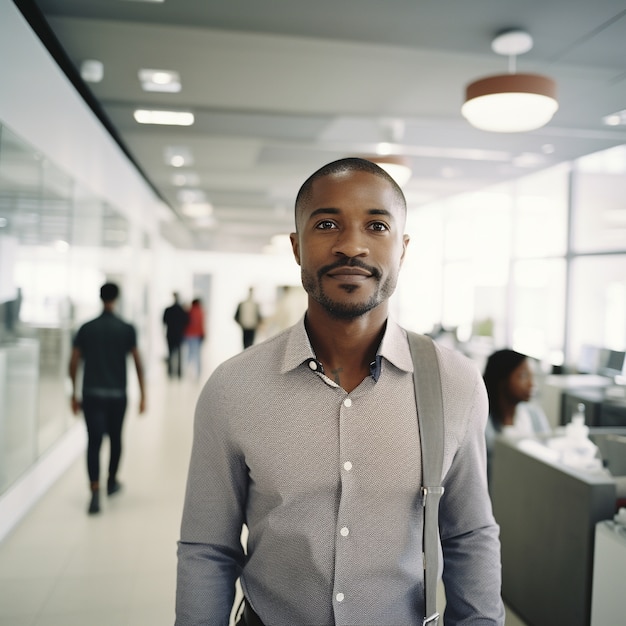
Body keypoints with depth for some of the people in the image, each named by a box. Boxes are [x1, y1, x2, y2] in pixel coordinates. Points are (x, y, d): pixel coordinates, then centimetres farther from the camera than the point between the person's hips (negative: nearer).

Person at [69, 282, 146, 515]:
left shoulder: (86, 328, 1)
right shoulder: (127, 329, -3)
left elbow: (74, 363, 0)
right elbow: (137, 363, -4)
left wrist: (74, 393, 10)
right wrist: (142, 394, 2)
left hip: (92, 394, 0)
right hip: (117, 394, 0)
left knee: (94, 442, -1)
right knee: (115, 438, 18)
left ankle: (95, 493, -14)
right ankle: (111, 482, 35)